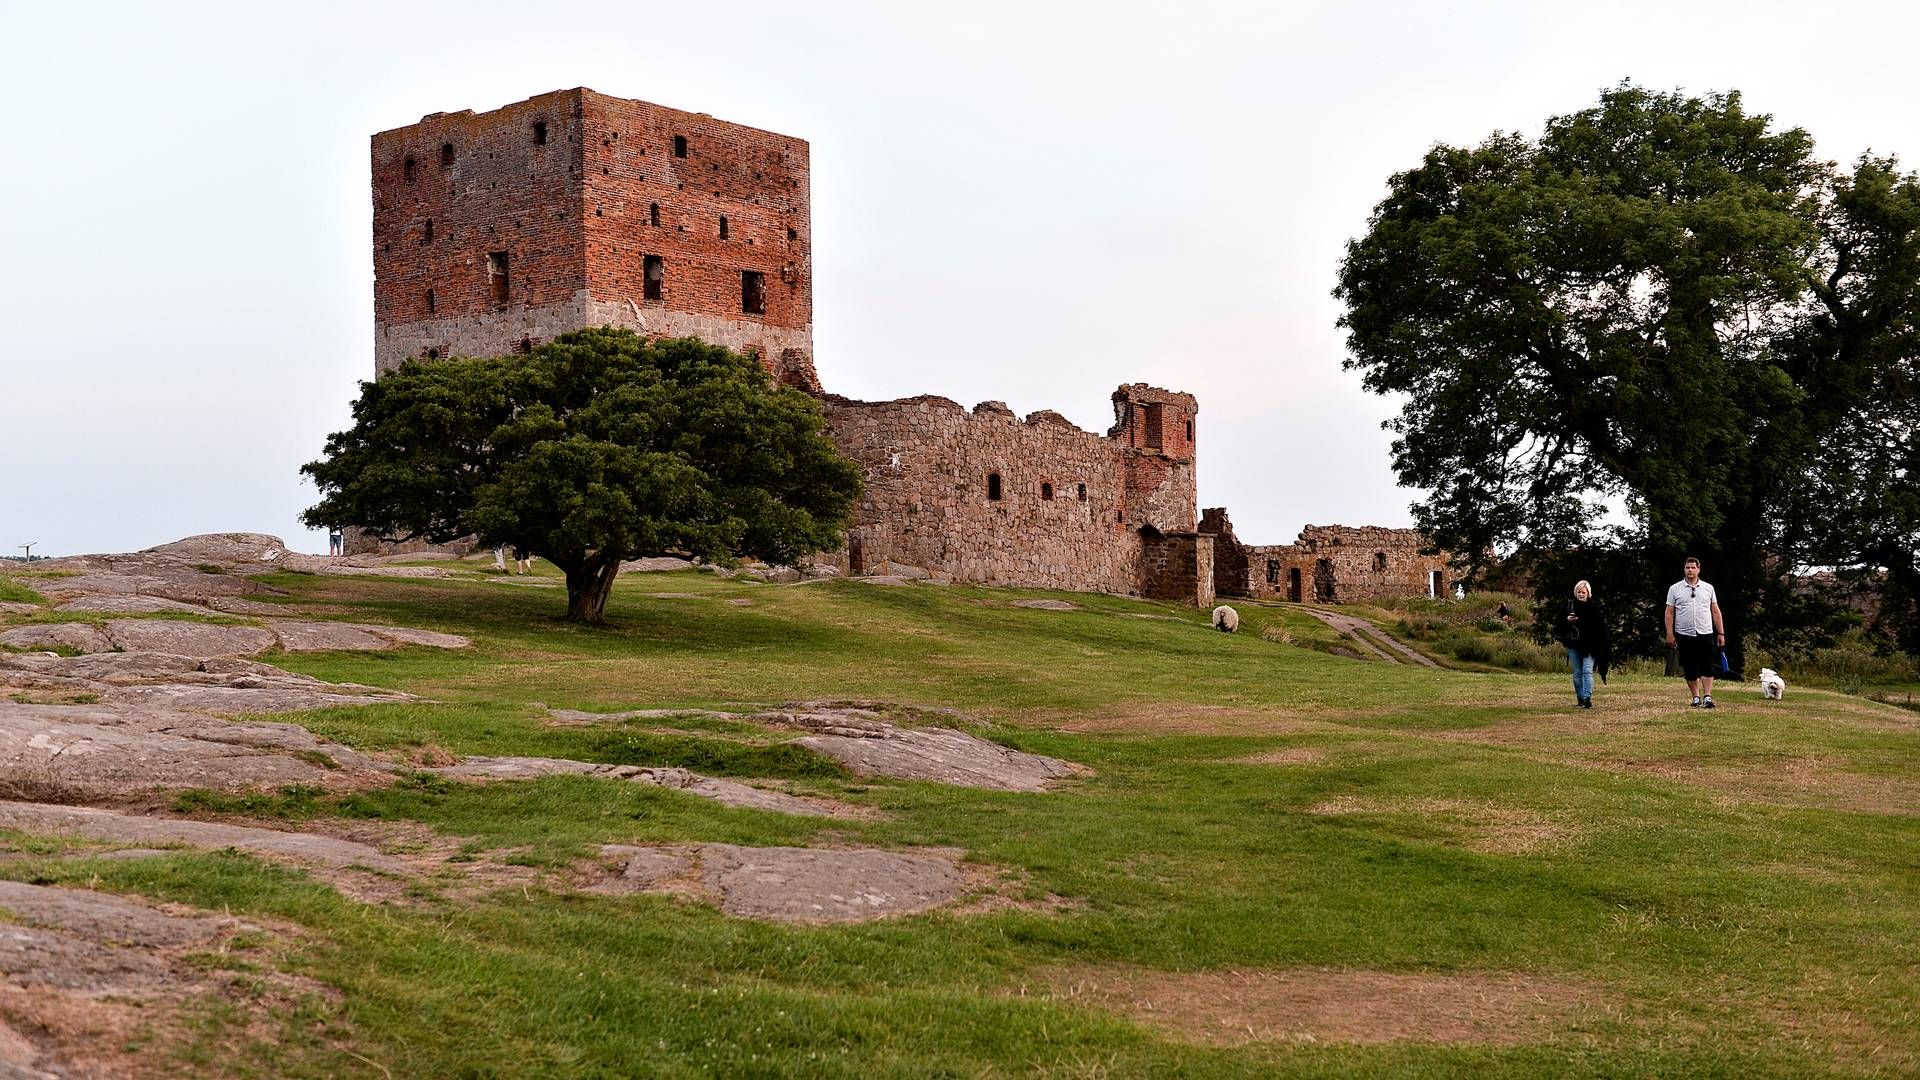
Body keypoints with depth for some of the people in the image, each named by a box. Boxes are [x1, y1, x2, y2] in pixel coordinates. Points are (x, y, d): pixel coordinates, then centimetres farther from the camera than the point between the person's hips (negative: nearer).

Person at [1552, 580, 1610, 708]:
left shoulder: (1594, 606, 1)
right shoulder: (1569, 605, 6)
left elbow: (1601, 626, 0)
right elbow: (1558, 623, 8)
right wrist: (1567, 620, -14)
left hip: (1589, 646, -3)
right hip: (1573, 645, 3)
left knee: (1587, 671, -12)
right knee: (1577, 673, 7)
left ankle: (1587, 698, -19)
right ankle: (1580, 699, 15)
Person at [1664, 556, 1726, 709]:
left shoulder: (1708, 588, 8)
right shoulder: (1675, 589, 4)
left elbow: (1716, 612, 9)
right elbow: (1669, 612, 2)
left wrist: (1721, 633, 4)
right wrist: (1670, 634, -5)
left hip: (1706, 634, 0)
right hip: (1685, 635, 0)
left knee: (1708, 667, -7)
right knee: (1690, 669, 5)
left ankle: (1707, 697, -10)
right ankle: (1696, 698, 15)